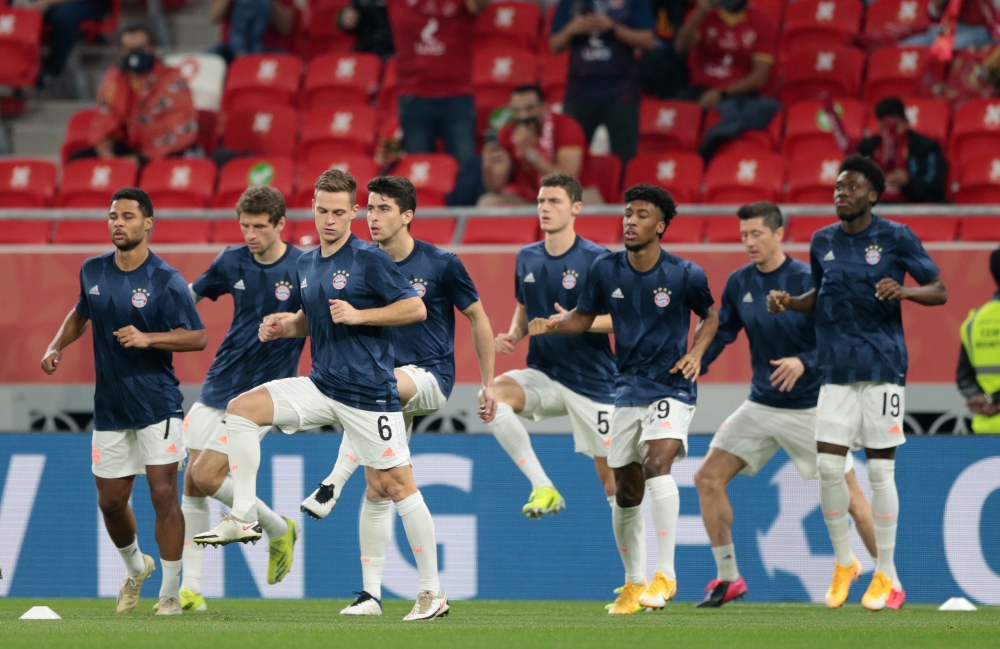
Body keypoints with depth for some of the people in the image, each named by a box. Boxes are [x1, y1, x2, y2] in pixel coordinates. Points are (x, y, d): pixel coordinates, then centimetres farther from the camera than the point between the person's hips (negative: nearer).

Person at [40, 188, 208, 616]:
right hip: (110, 406, 5)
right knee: (110, 501, 9)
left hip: (157, 402, -5)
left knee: (163, 494, -10)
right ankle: (135, 568, 38)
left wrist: (147, 339, -26)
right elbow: (81, 312, 23)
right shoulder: (93, 271, 4)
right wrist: (57, 346, 7)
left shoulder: (166, 281, -12)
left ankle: (170, 596, -1)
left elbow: (198, 337, -13)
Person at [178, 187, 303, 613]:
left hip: (261, 394, -5)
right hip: (217, 386, 6)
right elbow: (190, 295, 18)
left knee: (206, 477, -14)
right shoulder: (232, 262, 2)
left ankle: (279, 529, 9)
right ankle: (191, 588, 8)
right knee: (192, 484, 2)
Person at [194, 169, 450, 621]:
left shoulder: (369, 259, -10)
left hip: (369, 392, -7)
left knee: (396, 485, -4)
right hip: (321, 387, 7)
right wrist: (284, 326, 5)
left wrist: (359, 315, -20)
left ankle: (432, 592, 3)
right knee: (241, 409, -9)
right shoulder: (307, 264, 11)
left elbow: (416, 308, -12)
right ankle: (244, 518, -8)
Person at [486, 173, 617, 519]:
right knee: (494, 396, -26)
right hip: (542, 374, 4)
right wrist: (513, 335, 0)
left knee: (611, 478, -4)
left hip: (591, 380, -4)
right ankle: (543, 488, -20)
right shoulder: (527, 258, 6)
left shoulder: (596, 258, -10)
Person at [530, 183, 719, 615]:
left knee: (657, 462, -27)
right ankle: (633, 583, 24)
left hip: (671, 388, -4)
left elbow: (711, 314, 8)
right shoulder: (606, 271, -1)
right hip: (627, 389, 4)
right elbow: (584, 317, 10)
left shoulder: (684, 275, -9)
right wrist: (553, 324, -10)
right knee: (626, 493, 7)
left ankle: (665, 574, -23)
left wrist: (696, 352, -8)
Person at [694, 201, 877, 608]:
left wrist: (804, 362, -34)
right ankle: (727, 580, 9)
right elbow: (720, 333, 8)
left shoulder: (807, 282, -15)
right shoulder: (739, 283, 0)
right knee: (708, 479, -2)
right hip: (761, 404, 5)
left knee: (849, 497, -6)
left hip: (810, 407, -5)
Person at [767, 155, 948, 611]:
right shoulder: (823, 242, 9)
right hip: (837, 369, 4)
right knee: (827, 464, -3)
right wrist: (788, 302, 3)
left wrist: (903, 290, -21)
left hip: (882, 366, -4)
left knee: (880, 469, -3)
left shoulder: (896, 238, -4)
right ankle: (843, 563, 15)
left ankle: (886, 575, 6)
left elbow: (939, 292, -2)